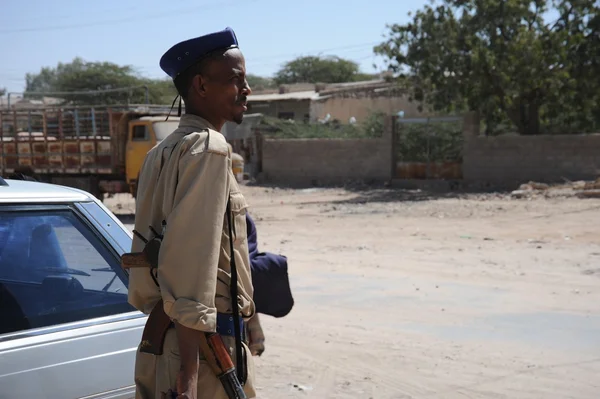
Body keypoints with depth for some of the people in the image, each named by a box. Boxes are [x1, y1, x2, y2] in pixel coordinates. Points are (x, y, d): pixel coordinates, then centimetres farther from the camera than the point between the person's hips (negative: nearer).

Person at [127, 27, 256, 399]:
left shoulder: (162, 151, 13)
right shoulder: (209, 148, -14)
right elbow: (191, 260, -22)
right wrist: (190, 367, -24)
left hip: (158, 337, 9)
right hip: (204, 341, -9)